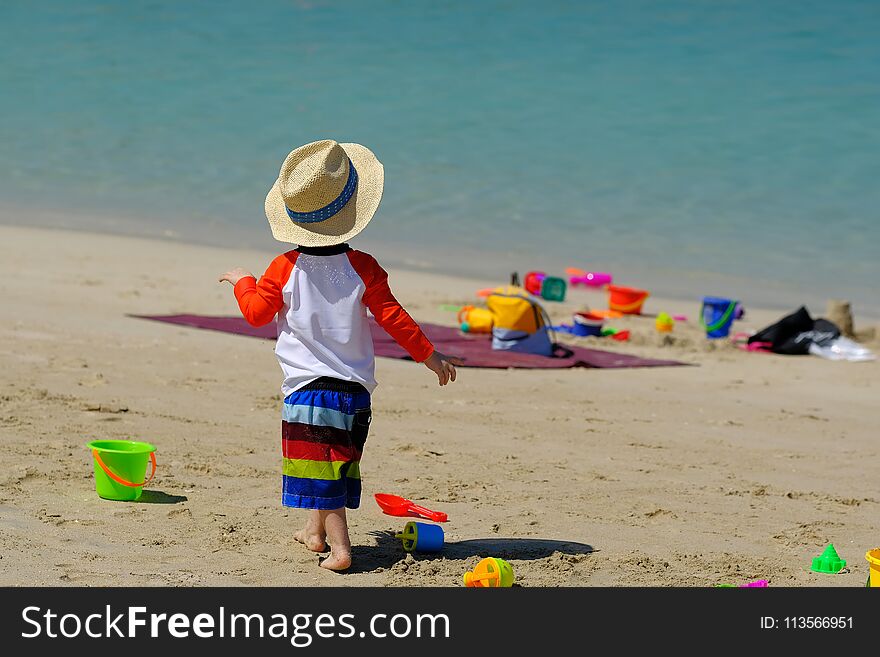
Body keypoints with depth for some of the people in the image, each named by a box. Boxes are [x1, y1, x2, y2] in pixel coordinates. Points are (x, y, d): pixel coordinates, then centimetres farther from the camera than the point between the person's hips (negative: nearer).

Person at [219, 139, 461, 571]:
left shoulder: (285, 268, -6)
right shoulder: (362, 268, -5)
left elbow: (256, 313, 2)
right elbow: (392, 317, -4)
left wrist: (242, 282, 22)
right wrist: (429, 356, 5)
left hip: (307, 386, -3)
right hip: (356, 388, 3)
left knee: (321, 468, -5)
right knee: (337, 462, 19)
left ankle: (339, 546, -15)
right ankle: (316, 531, 32)